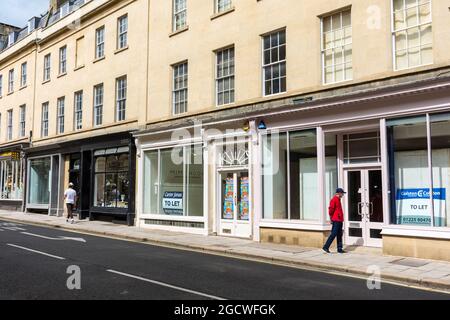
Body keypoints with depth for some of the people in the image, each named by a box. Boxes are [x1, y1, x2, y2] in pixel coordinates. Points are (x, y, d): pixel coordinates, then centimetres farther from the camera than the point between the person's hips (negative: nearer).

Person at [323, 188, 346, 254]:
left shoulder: (338, 200, 17)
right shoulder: (334, 199, -12)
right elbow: (331, 209, -17)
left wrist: (341, 219, 18)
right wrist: (331, 219, -12)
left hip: (340, 220, 10)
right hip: (336, 221, -10)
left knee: (339, 235, 10)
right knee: (334, 234, -9)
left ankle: (340, 249, 14)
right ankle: (326, 247, -3)